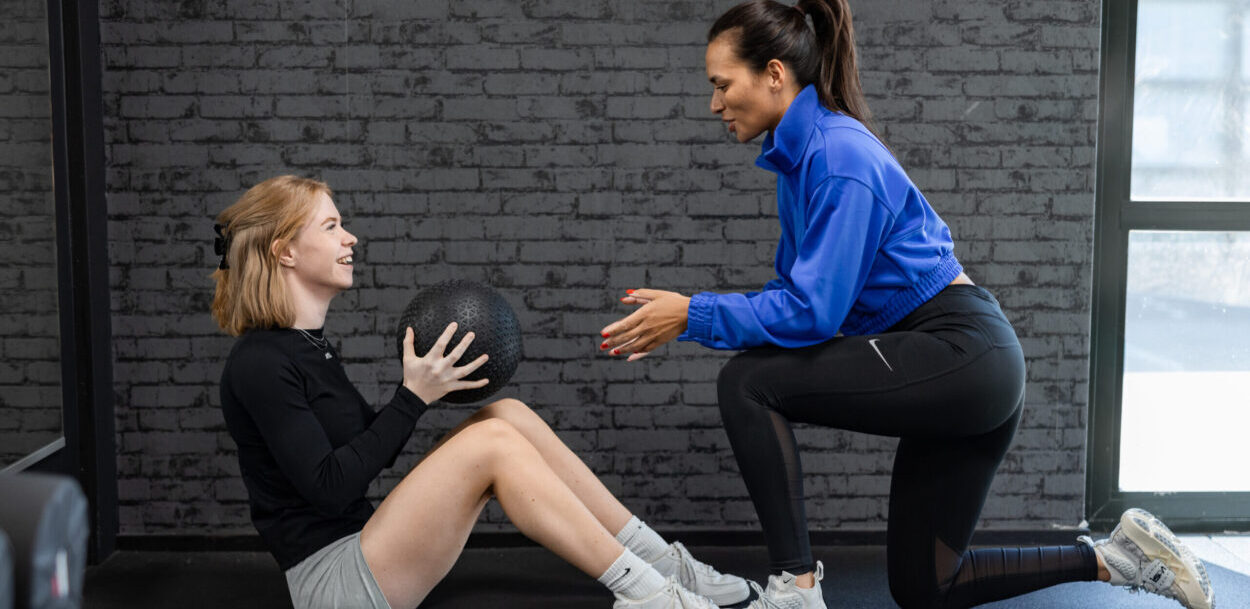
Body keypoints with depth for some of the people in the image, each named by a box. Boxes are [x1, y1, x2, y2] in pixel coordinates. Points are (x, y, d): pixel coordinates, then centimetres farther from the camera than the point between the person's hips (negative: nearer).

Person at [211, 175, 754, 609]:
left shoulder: (308, 345, 12)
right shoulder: (259, 364, -16)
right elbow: (329, 487, -21)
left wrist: (428, 381, 4)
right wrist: (412, 396, -20)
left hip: (363, 546, 9)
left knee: (507, 415, -3)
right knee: (492, 442, -22)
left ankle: (663, 564, -3)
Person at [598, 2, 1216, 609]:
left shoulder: (837, 156, -19)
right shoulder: (798, 155, 10)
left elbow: (813, 311, -22)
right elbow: (790, 292, 12)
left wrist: (695, 314, -15)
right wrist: (685, 318, 4)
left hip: (962, 355, -10)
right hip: (967, 374, 10)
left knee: (748, 383, -15)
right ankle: (1117, 556, 23)